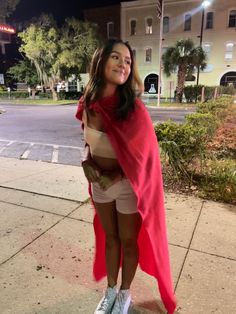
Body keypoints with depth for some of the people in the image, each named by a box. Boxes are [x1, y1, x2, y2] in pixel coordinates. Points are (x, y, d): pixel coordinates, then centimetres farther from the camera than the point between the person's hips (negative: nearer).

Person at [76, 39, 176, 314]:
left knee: (129, 241, 16)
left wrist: (114, 177, -10)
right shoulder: (88, 105, -7)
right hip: (100, 184, 4)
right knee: (109, 237, 22)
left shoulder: (134, 108, -21)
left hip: (127, 186, -4)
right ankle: (110, 289, 46)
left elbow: (144, 154, -13)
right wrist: (87, 163, -6)